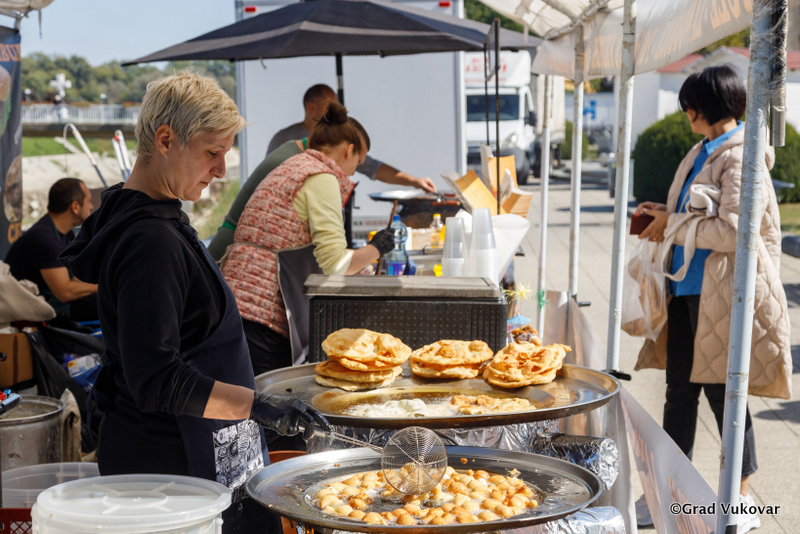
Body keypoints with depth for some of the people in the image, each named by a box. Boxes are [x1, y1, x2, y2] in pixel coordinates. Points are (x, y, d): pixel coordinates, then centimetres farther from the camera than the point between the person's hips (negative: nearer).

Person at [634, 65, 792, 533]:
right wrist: (665, 214, 10)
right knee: (679, 391, 12)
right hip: (687, 288, 9)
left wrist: (673, 225, -14)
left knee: (724, 394, 0)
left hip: (722, 294, -9)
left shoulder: (740, 157, -15)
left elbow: (732, 230, -23)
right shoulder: (703, 153, 15)